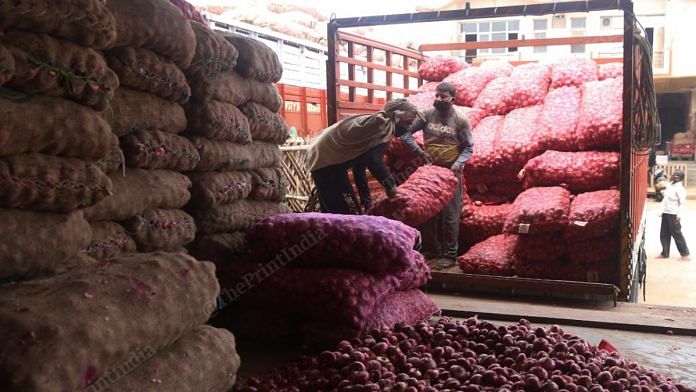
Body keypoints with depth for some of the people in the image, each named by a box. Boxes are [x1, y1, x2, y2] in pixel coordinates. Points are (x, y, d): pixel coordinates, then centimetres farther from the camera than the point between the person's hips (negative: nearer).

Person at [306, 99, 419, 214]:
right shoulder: (384, 123, -12)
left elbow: (360, 161, 22)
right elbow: (374, 159, -25)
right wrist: (390, 184, -13)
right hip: (328, 161, -11)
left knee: (332, 212, 18)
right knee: (350, 214, -8)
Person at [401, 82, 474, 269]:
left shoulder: (461, 119, -7)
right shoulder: (427, 115, -2)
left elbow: (468, 148, -3)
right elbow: (406, 133, 0)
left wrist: (458, 163, -20)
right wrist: (420, 152, -10)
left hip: (451, 171, -3)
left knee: (449, 214, -1)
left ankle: (450, 255, 7)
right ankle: (432, 250, 22)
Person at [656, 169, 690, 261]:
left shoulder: (680, 189, -15)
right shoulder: (670, 185, 10)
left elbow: (682, 203, -19)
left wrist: (679, 215, -26)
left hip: (673, 215, -9)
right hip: (666, 213, 9)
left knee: (677, 234, -3)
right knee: (664, 234, 13)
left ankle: (685, 255, 4)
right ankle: (665, 253, 23)